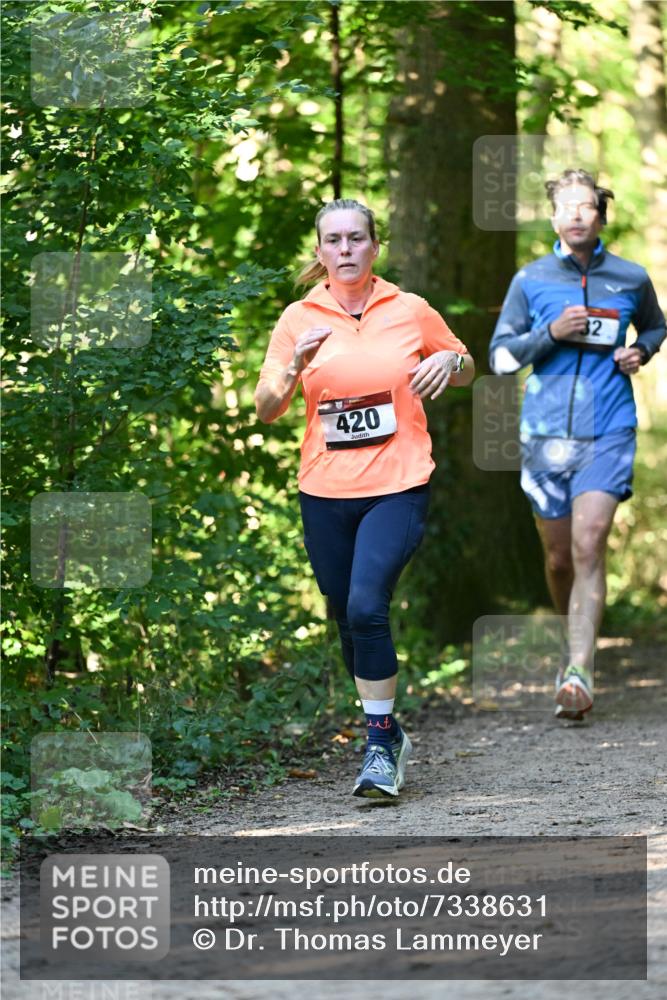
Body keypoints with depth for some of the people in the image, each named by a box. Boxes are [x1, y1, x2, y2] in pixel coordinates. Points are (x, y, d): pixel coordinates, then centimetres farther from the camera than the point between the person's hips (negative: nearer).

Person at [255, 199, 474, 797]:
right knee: (348, 620, 9)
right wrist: (296, 367, -17)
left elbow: (466, 368, 17)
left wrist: (449, 362, -6)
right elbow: (266, 410, 2)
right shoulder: (300, 319, 4)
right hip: (324, 494, 3)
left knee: (366, 606, -21)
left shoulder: (411, 311, 2)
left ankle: (380, 743, -11)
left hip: (398, 487, -3)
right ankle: (388, 732, 30)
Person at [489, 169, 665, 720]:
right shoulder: (530, 280, 3)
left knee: (588, 547, -17)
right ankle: (575, 641, 36)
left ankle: (579, 673, -22)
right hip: (547, 435, 2)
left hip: (608, 433, -2)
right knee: (559, 557, 9)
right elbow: (500, 357, 4)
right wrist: (550, 334, -12)